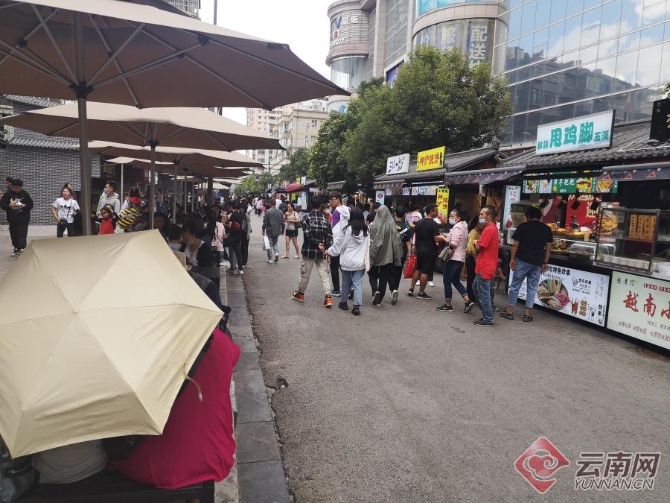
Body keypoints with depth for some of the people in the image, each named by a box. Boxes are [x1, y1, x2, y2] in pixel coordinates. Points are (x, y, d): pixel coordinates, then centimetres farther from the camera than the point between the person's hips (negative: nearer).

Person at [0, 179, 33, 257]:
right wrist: (9, 205, -20)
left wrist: (24, 206, -19)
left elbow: (31, 205, 0)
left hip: (23, 219, -3)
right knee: (14, 235, 11)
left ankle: (22, 249, -9)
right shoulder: (8, 194, 0)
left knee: (22, 235, -10)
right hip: (12, 219, 3)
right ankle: (16, 249, 25)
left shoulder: (25, 194, -3)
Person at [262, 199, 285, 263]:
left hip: (269, 231, -4)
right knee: (275, 243, 21)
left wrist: (263, 230, -2)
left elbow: (265, 222, -12)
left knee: (270, 245, 4)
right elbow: (282, 222, 9)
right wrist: (282, 230, 19)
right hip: (277, 231, 4)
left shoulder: (268, 211, -12)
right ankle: (276, 253, -4)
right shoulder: (280, 211, 3)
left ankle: (271, 259, 5)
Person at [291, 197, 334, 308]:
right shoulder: (325, 218, 1)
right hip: (322, 252, 2)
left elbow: (307, 234, -16)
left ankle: (300, 294, 29)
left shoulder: (306, 217, -6)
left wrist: (317, 243, -8)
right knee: (324, 274, 4)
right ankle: (328, 297, -5)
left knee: (305, 273, 12)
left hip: (309, 250, -2)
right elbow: (329, 236, -5)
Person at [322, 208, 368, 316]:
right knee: (358, 283, 3)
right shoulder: (366, 230, -2)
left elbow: (338, 244, -4)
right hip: (360, 262, 2)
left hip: (347, 261, -2)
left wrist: (329, 251, 10)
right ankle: (356, 305, -5)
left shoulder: (347, 230, -11)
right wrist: (366, 260, 11)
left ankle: (343, 302, 29)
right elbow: (368, 246, 2)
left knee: (346, 283, 13)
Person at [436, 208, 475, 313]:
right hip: (460, 258, 10)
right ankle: (468, 301, 7)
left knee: (447, 280, 0)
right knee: (456, 281, 16)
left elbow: (454, 243, -25)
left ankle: (448, 305, 6)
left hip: (453, 258, -10)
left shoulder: (457, 227, -16)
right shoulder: (463, 226, 16)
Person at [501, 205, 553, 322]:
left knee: (515, 285, 6)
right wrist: (544, 263, 11)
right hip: (537, 262, 3)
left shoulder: (523, 226, -2)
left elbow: (515, 244, -5)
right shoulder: (546, 229, 7)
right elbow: (548, 248, 6)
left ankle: (509, 311, 9)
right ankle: (528, 313, 9)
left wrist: (512, 259, 2)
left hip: (522, 260, -2)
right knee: (532, 288, 9)